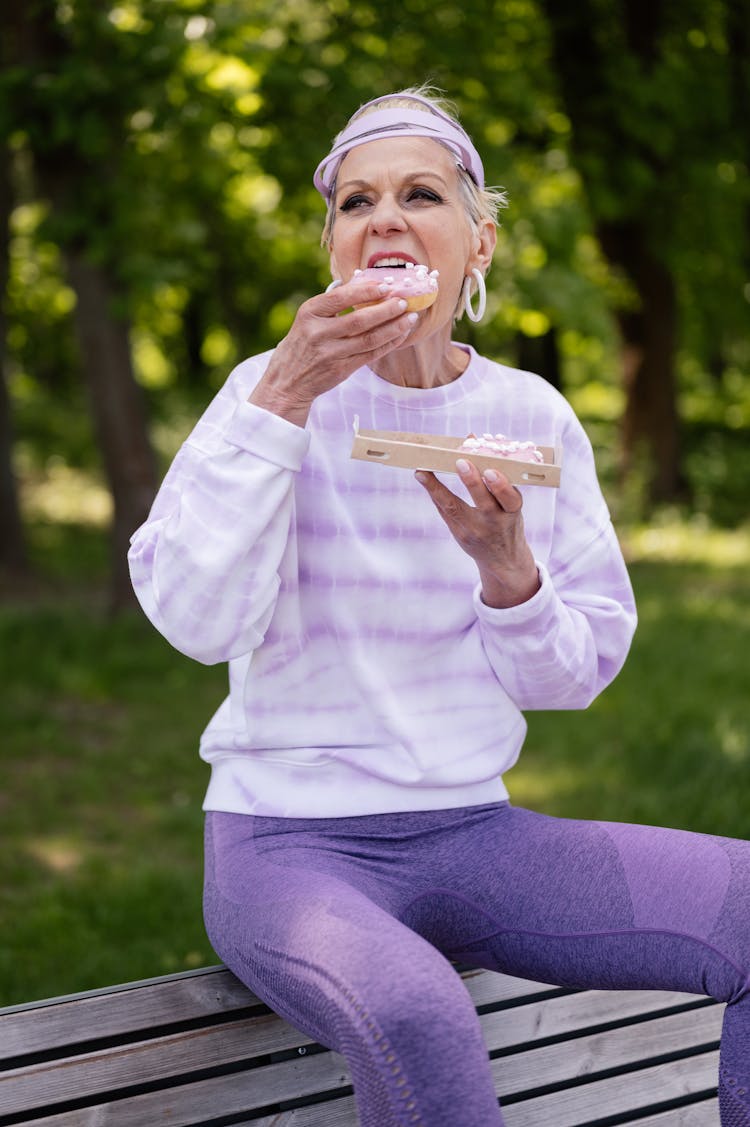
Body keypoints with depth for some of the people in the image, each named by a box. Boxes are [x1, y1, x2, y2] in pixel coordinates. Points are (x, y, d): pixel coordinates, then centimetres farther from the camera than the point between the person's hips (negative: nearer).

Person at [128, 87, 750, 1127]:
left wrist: (505, 567, -17)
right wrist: (284, 400, -20)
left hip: (473, 833, 4)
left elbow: (578, 672, 4)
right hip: (289, 838, -4)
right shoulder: (271, 390, -4)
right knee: (410, 1013, -37)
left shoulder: (533, 416, 4)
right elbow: (198, 621, -16)